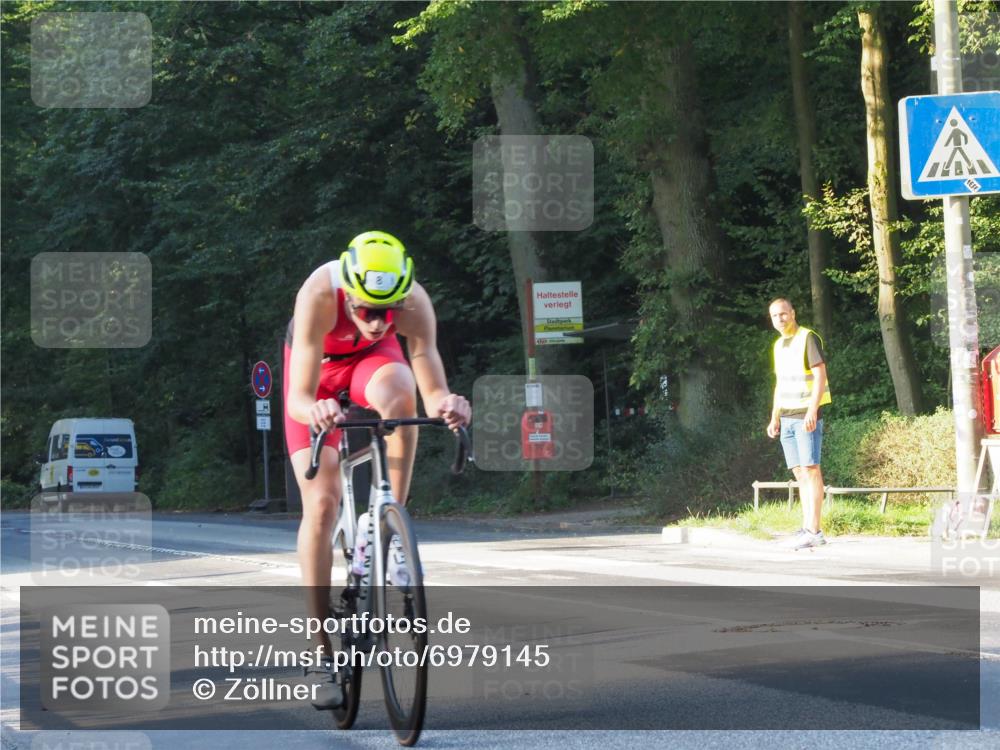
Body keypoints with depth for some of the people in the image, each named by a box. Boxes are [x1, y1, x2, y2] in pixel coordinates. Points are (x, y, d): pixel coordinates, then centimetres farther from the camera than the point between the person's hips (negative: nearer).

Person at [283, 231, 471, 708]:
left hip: (373, 359, 1)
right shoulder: (318, 295, -40)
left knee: (398, 395, -38)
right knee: (321, 503, -12)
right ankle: (321, 655, -4)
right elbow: (299, 397, -42)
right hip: (318, 364, -1)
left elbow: (433, 390, -33)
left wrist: (446, 403, -56)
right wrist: (314, 410, -65)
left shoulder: (414, 304, -35)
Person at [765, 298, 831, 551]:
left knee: (810, 470, -9)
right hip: (787, 418, 8)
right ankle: (807, 529, 4)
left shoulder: (809, 338, -7)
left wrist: (812, 411, -22)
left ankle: (813, 531, -12)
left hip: (806, 416, -8)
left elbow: (820, 376, -13)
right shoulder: (779, 345, 17)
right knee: (799, 473, 4)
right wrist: (774, 418, 18)